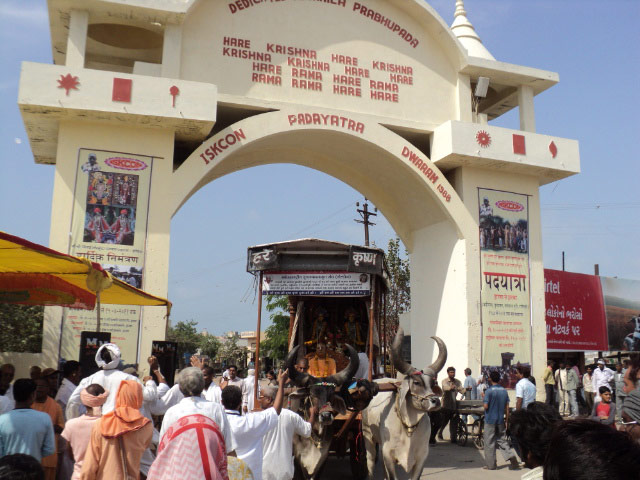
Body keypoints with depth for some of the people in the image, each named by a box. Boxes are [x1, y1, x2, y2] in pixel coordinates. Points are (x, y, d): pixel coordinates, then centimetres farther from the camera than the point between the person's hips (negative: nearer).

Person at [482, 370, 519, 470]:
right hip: (500, 420, 5)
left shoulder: (489, 391, -14)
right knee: (502, 440, 13)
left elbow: (485, 406, -17)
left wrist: (483, 401, 3)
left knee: (489, 443, 4)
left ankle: (490, 464, 9)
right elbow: (507, 407, 5)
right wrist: (507, 420, 12)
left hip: (490, 420, -5)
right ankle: (512, 457, -3)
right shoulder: (504, 391, 4)